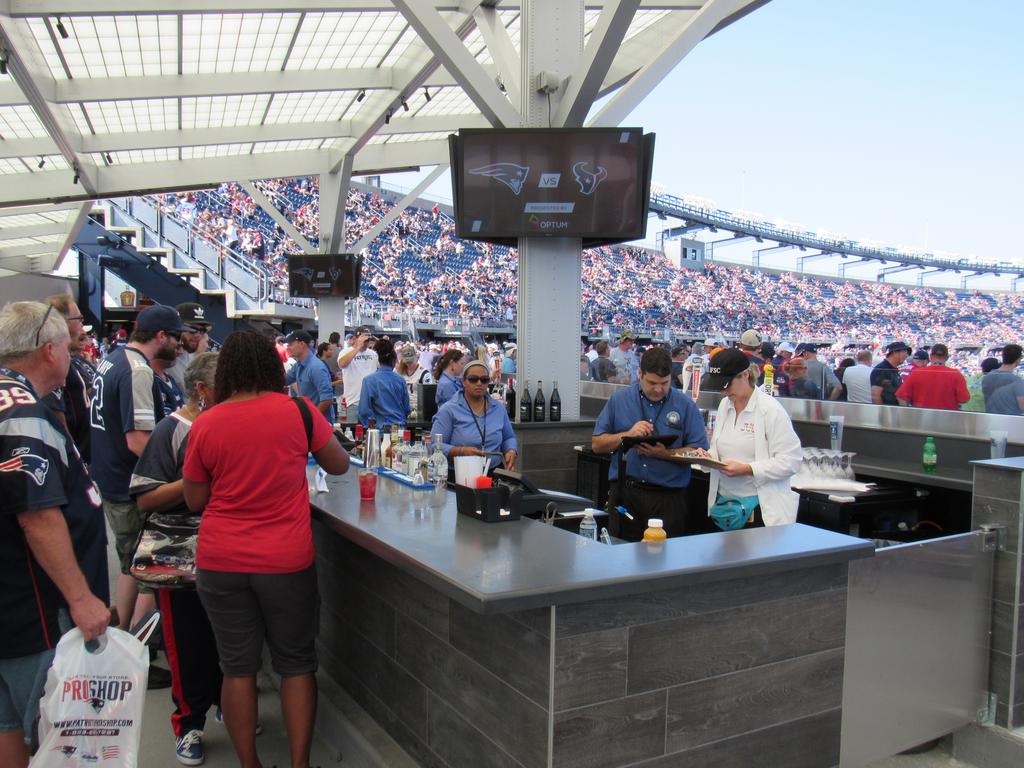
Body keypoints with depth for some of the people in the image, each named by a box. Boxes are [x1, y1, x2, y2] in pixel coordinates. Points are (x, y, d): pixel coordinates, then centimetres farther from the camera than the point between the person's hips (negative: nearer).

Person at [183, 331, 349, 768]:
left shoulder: (205, 425, -4)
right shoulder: (298, 411, -8)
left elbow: (194, 501, 6)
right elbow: (339, 465, 5)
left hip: (220, 562, 1)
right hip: (287, 560, -1)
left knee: (238, 668, 13)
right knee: (296, 664, 13)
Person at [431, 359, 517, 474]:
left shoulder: (499, 408, 15)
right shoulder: (448, 410, 0)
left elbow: (509, 438, 26)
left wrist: (511, 451, 4)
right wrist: (461, 451, -18)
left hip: (494, 472, 4)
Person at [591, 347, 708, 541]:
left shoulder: (685, 405, 3)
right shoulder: (619, 400, 6)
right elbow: (597, 444, 4)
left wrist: (665, 454, -18)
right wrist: (627, 435, -12)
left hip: (668, 497, -1)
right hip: (624, 494, 1)